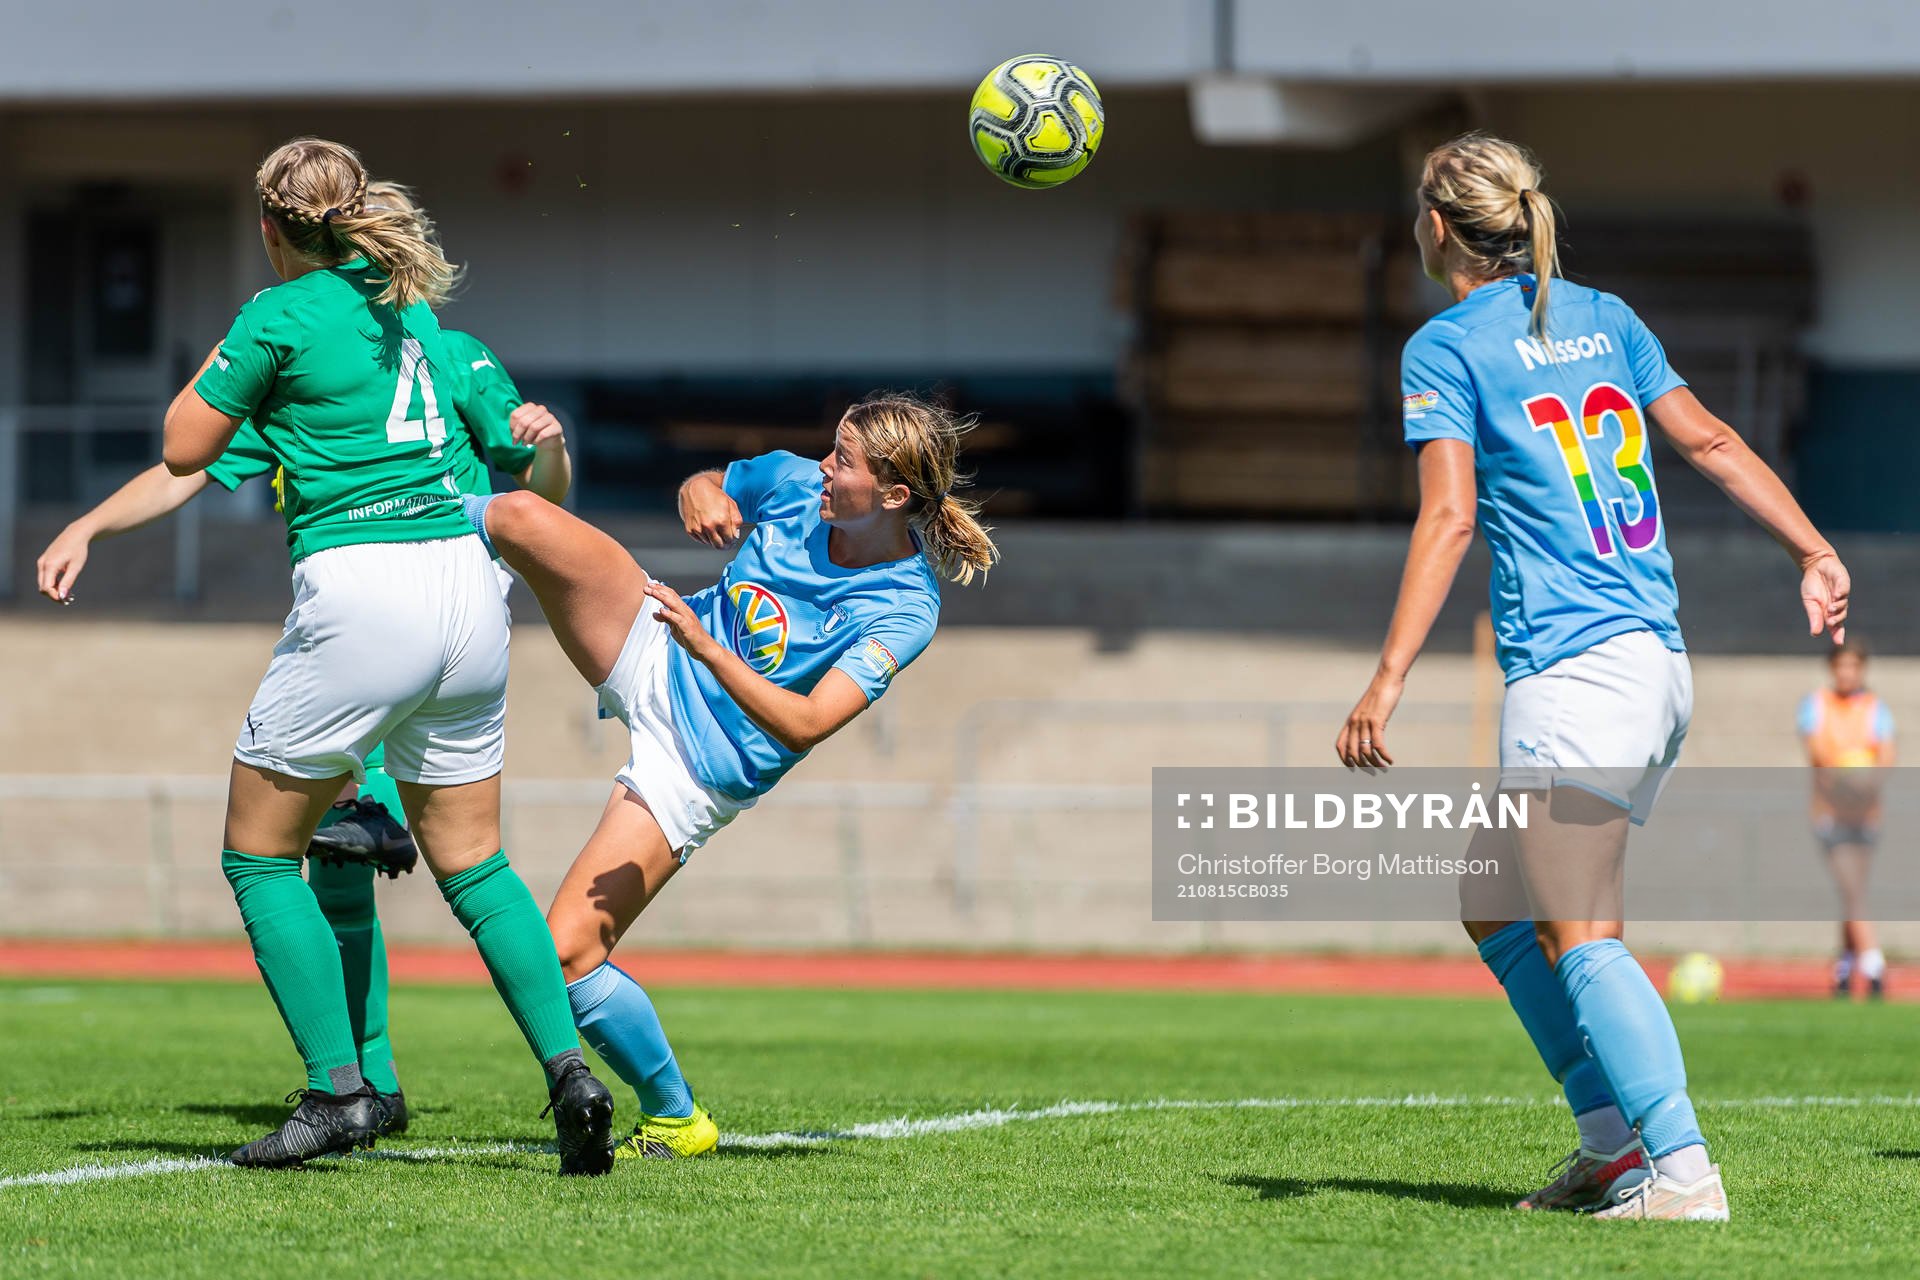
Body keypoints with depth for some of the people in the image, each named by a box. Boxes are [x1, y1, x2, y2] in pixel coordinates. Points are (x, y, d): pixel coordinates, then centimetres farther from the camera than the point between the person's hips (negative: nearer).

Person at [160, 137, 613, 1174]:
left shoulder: (284, 317, -5)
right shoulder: (413, 308, 15)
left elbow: (184, 449, 3)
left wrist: (226, 349, 17)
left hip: (360, 592, -7)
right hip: (465, 587, 7)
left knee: (259, 854, 7)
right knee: (472, 863, 14)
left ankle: (337, 1090, -1)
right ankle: (568, 1069, -2)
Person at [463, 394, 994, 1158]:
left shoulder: (902, 610, -21)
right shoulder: (796, 483, -7)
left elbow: (804, 725, -30)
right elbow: (704, 487, 15)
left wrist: (706, 647, -40)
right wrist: (697, 498, -9)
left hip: (702, 770, -5)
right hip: (647, 661, 5)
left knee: (568, 953, -13)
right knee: (519, 517, -18)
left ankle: (675, 1119, 9)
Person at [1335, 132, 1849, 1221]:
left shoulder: (1446, 346, -4)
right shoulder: (1604, 318, 16)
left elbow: (1449, 519, -13)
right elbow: (1711, 442, 11)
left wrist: (1388, 682, -16)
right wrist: (1816, 554, 12)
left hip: (1572, 669, -8)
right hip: (1661, 663, 8)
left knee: (1580, 936, -9)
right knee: (1496, 902, 17)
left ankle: (1683, 1171, -20)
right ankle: (1615, 1141, 12)